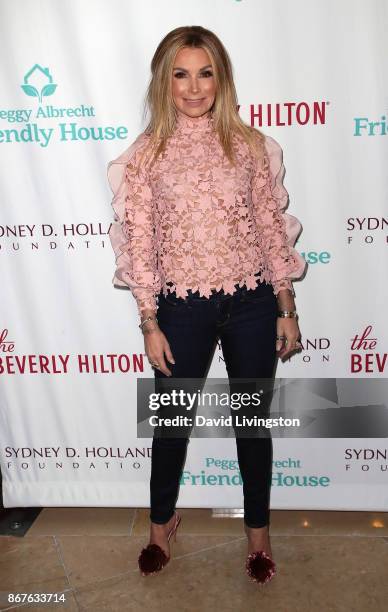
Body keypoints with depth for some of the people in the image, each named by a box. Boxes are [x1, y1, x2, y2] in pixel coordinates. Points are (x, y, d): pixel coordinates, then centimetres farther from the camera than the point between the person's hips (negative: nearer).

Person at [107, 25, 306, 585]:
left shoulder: (250, 144, 1)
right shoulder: (146, 153, -2)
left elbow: (272, 225, 2)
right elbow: (138, 242, -3)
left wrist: (286, 307, 1)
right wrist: (150, 324, -5)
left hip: (252, 302, 1)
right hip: (182, 306, 0)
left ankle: (258, 530, 37)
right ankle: (162, 521, 42)